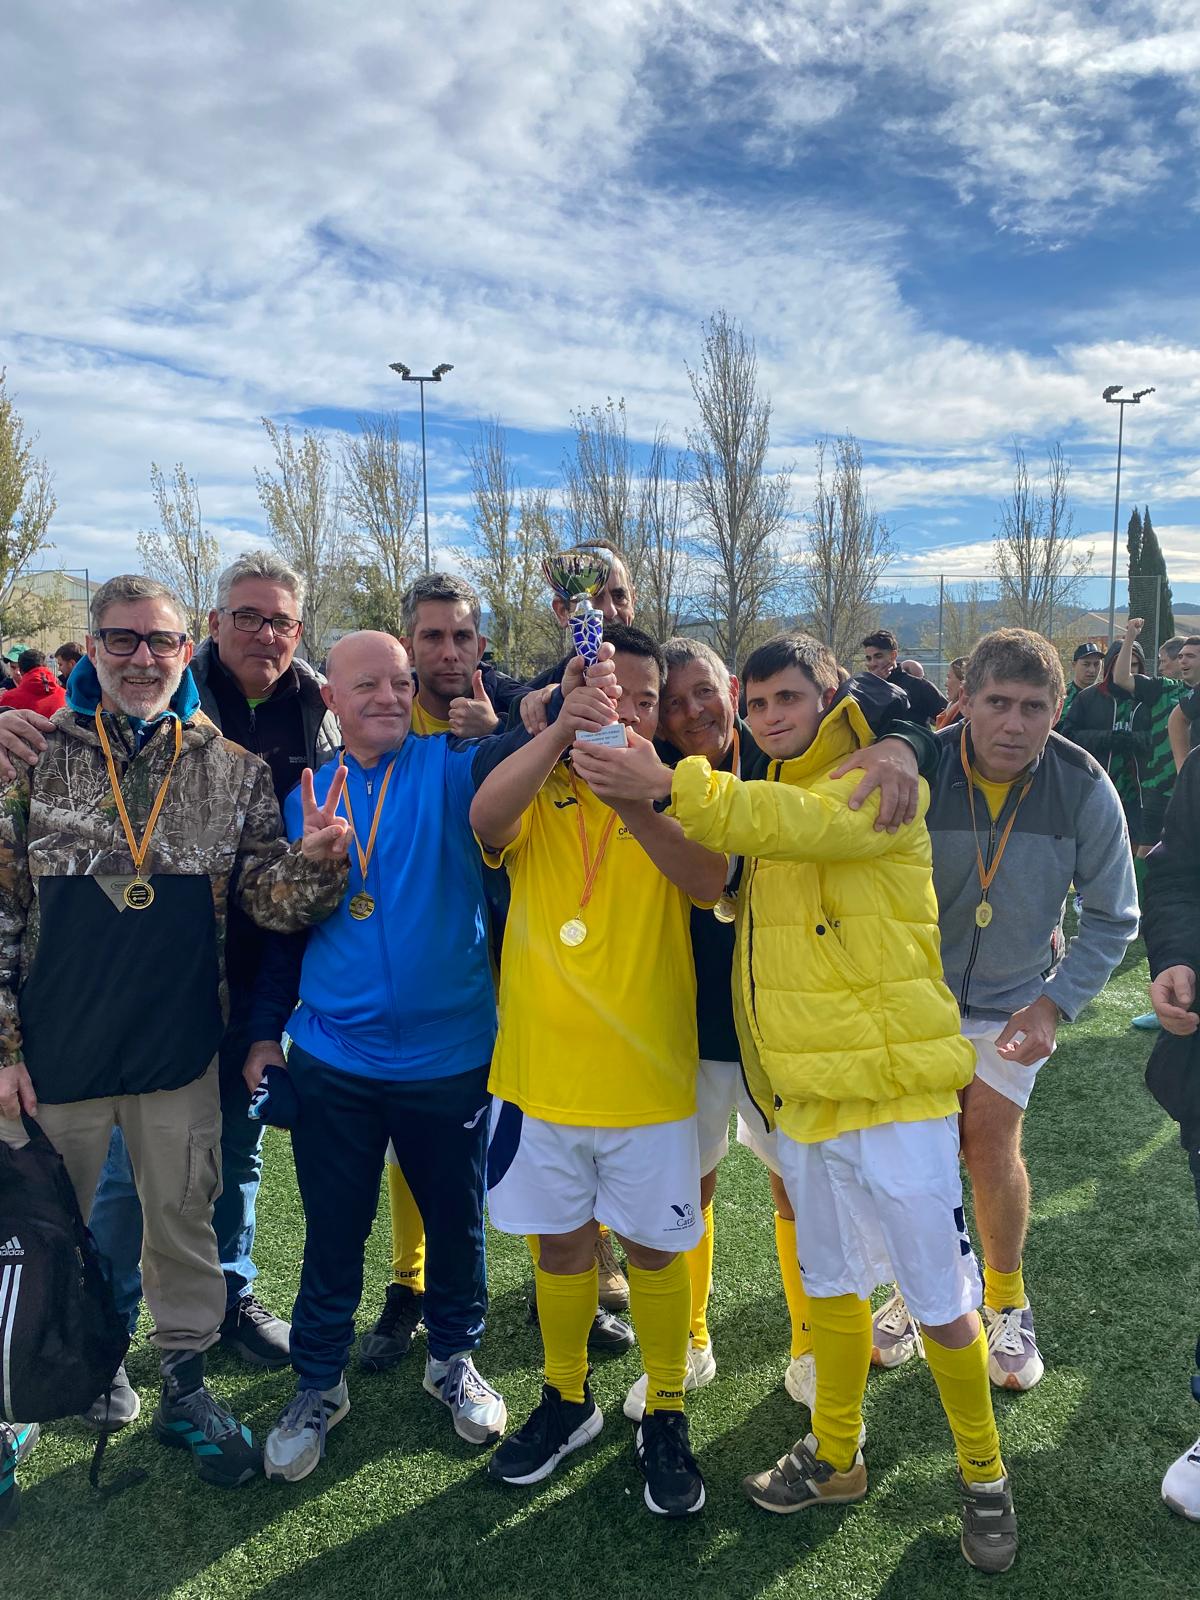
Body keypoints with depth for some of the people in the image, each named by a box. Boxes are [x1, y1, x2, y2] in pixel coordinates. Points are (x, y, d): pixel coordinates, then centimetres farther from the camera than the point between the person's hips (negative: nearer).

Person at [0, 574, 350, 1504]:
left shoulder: (234, 769, -1)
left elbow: (269, 901, -2)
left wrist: (315, 863, -24)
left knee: (185, 1218, 14)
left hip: (180, 1051, 1)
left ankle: (185, 1385, 35)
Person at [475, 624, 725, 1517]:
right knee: (561, 1243, 18)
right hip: (539, 1072, 1)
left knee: (655, 1248, 13)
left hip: (648, 1076, -1)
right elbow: (485, 820, -25)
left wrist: (634, 804, -42)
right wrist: (564, 730, -38)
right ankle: (568, 1400, 41)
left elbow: (709, 881, -24)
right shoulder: (536, 792, -1)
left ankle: (666, 1415, 35)